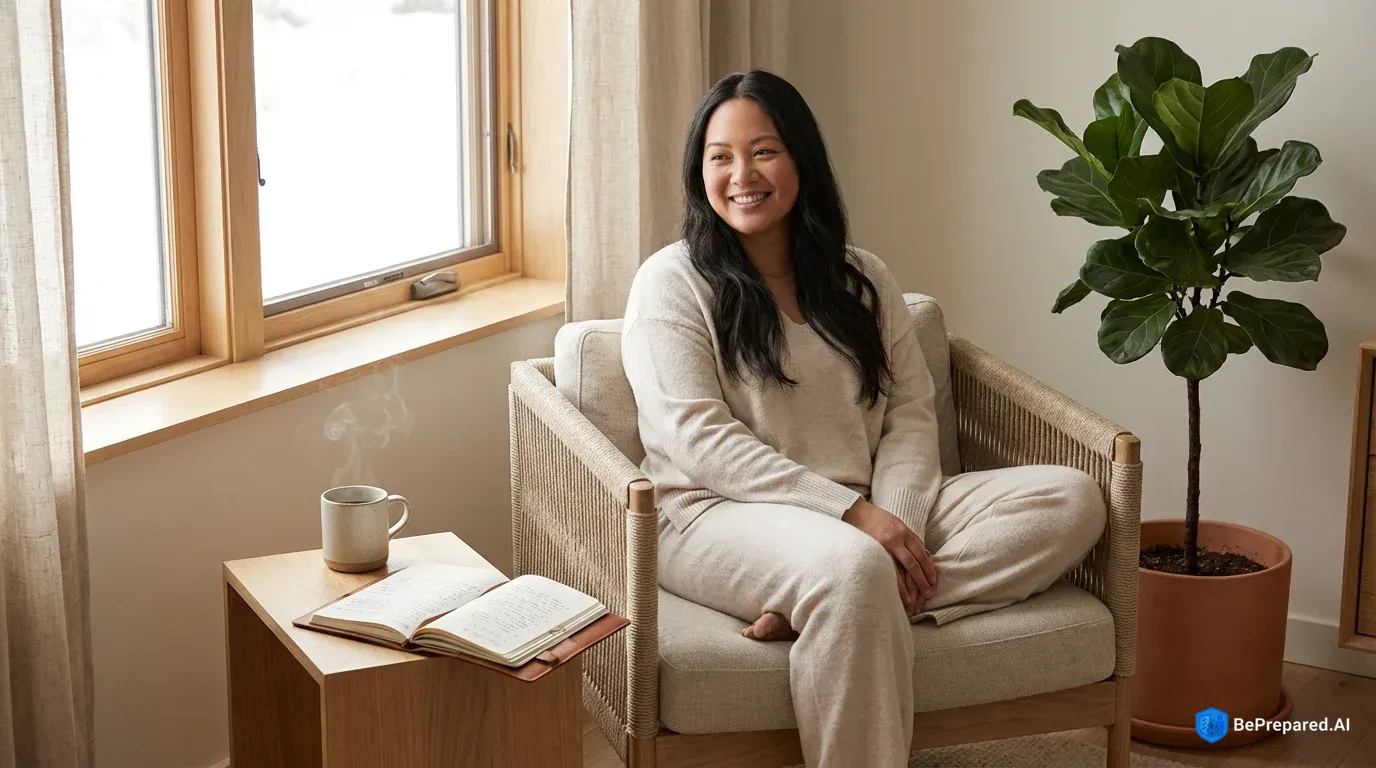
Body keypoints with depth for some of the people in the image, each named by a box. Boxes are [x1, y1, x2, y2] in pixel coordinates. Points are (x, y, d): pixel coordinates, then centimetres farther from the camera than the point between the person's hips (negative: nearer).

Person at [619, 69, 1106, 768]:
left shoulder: (861, 279, 15)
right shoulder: (671, 282, 0)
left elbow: (910, 414, 8)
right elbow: (701, 442, -11)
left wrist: (900, 520, -14)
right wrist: (853, 513, -19)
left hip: (869, 514, 6)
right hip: (722, 517, -6)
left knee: (1073, 498, -15)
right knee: (852, 565, -40)